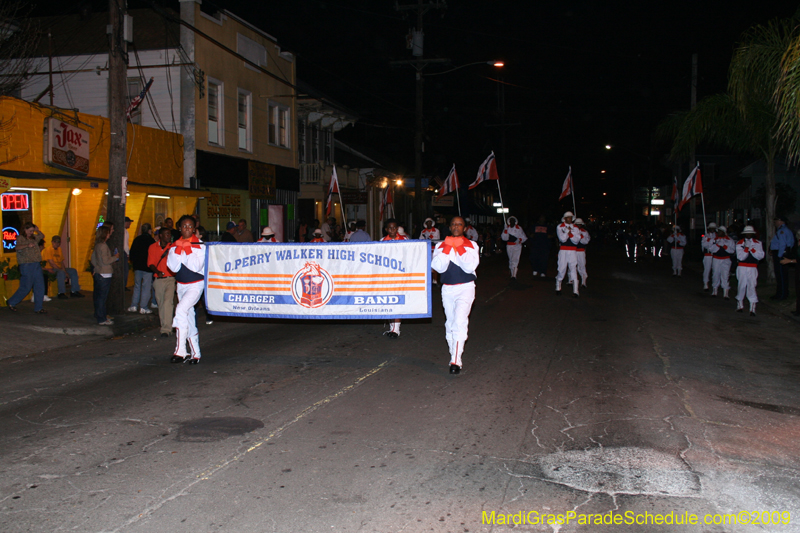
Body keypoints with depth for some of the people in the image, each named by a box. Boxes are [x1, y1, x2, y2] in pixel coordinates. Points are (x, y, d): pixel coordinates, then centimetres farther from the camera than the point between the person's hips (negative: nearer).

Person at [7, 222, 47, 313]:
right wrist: (27, 246, -43)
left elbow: (42, 236, 34)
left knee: (40, 286, 2)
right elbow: (18, 247, -25)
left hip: (37, 265, 7)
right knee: (26, 287, -2)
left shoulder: (33, 237, 16)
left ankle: (38, 308, 7)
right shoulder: (20, 238, -6)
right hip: (26, 265, -7)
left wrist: (37, 230, 14)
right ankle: (11, 302, 18)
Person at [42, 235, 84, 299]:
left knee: (73, 271, -4)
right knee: (61, 272, -36)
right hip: (50, 269, -8)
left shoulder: (59, 249, 13)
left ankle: (74, 291, -4)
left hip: (59, 268, 8)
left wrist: (64, 269, -7)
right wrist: (62, 270, -21)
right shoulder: (48, 249, -12)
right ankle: (61, 293, -30)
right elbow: (51, 263, -19)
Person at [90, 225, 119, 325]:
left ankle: (98, 315, 28)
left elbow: (93, 258, 18)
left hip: (98, 273, 10)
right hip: (104, 275, -10)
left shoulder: (97, 245, 11)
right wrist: (115, 257, -8)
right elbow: (105, 261, -20)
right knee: (102, 297, -5)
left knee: (98, 296, 17)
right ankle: (102, 319, -2)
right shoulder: (103, 245, -17)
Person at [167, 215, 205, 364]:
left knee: (181, 310, -25)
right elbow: (173, 267, -7)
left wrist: (188, 250, -20)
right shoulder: (175, 246, 4)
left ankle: (180, 350, -22)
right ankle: (195, 353, 19)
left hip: (196, 284, -6)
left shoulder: (199, 245, -8)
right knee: (189, 318, 11)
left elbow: (196, 266, -17)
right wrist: (179, 250, -15)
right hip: (181, 285, 6)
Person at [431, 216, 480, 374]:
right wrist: (447, 248, -15)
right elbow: (438, 267, -9)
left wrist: (460, 248, -16)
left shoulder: (471, 245, 3)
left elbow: (470, 267, -13)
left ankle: (456, 361, -20)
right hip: (447, 289, 3)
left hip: (465, 287, -3)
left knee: (460, 321, -17)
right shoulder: (440, 246, 8)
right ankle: (454, 354, 22)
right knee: (450, 323, 9)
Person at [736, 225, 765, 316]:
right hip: (742, 268, 0)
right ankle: (740, 304, 22)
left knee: (752, 286, -9)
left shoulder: (758, 243, 7)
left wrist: (752, 249, -14)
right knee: (742, 286, 4)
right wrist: (746, 248, -17)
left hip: (753, 268, 0)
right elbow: (740, 257, -8)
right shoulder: (739, 244, 4)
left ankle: (753, 308, -10)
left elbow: (761, 256, -4)